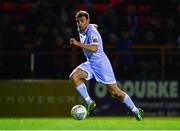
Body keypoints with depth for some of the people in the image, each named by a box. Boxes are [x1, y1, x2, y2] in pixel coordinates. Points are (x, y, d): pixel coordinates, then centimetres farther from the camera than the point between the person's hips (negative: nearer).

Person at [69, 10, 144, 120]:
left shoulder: (91, 31, -19)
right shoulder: (81, 30, 6)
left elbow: (94, 48, -36)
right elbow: (94, 26, 30)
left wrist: (78, 44, -41)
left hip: (101, 64, -8)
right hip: (90, 64, 8)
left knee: (115, 92, -3)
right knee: (74, 76, -18)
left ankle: (136, 111, 13)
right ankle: (89, 102, -11)